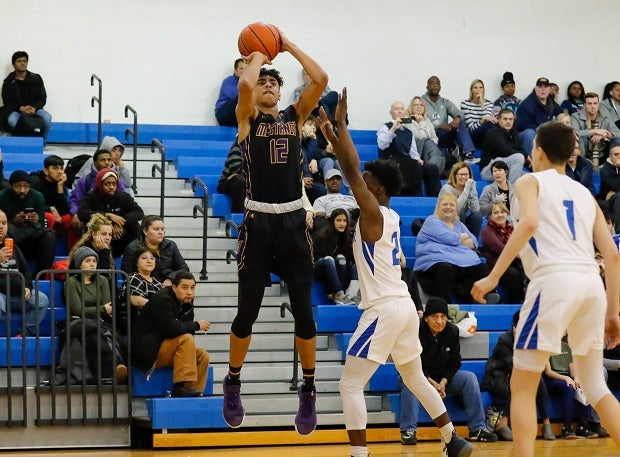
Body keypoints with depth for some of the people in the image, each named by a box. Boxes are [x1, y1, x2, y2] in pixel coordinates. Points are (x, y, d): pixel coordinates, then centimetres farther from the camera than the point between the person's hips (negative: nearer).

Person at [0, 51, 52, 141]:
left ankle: (43, 141, -8)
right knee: (12, 120, -37)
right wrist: (21, 108, -23)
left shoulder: (36, 78, 2)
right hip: (16, 110, -1)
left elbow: (42, 98, 0)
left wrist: (34, 108, -22)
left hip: (34, 108, 1)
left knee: (47, 117, -30)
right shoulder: (8, 81, 0)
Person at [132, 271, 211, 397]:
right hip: (147, 351, -9)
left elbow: (186, 329, 6)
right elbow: (171, 329, -30)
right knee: (186, 340, -26)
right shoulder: (162, 300, -18)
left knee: (203, 356, -4)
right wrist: (197, 325, -17)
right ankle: (180, 387, -31)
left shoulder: (186, 302, 9)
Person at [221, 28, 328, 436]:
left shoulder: (296, 116, 11)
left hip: (294, 221, 2)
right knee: (247, 310, 2)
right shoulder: (247, 118, 3)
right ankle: (233, 385, 21)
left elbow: (321, 79, -4)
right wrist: (259, 56, 0)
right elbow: (244, 84, -19)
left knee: (303, 310, 3)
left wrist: (289, 46, 4)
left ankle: (309, 393, 16)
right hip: (259, 222, -2)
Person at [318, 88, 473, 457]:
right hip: (403, 304, 10)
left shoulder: (372, 213, -10)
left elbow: (352, 171, -18)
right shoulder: (390, 216, 13)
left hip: (384, 309, -10)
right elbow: (355, 171, 21)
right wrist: (333, 137, 19)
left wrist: (341, 124, -13)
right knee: (416, 379, 24)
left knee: (351, 384, -8)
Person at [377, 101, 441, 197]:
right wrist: (393, 129, -21)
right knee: (415, 166, -35)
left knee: (432, 168, -18)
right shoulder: (385, 127, 6)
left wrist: (418, 160, 1)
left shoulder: (409, 132, 24)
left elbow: (413, 153, 25)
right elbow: (381, 145, -14)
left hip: (408, 166, 6)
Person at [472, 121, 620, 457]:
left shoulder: (530, 181, 10)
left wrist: (493, 276, -14)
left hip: (554, 280, -6)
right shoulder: (585, 193, 26)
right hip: (592, 283, 6)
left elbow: (529, 223, -13)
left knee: (522, 386, 4)